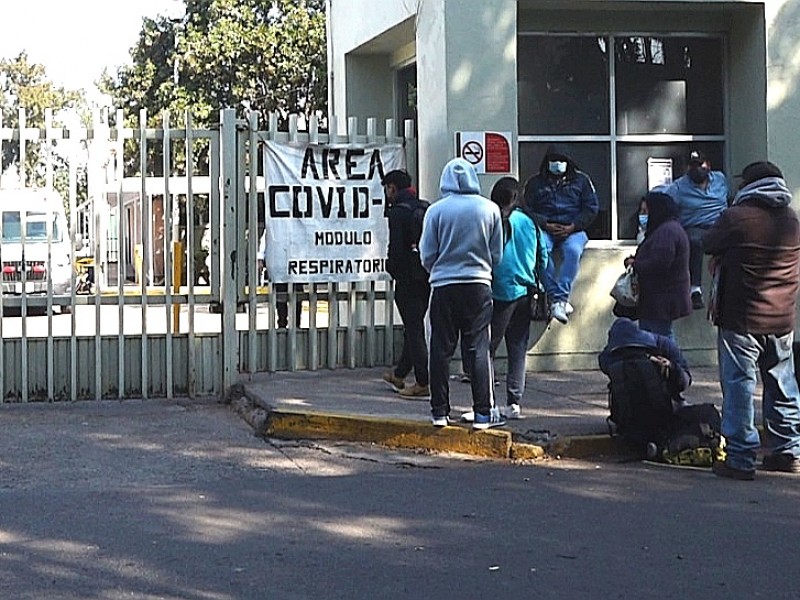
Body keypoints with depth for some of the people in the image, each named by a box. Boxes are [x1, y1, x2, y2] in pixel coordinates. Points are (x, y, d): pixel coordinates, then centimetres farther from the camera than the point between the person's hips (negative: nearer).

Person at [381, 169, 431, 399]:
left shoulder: (398, 211, -12)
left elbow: (396, 248, -18)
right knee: (414, 327, 17)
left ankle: (423, 384, -4)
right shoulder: (426, 208, 10)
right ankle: (399, 375, 31)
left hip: (408, 278, -8)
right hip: (428, 277, 8)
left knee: (414, 329, -4)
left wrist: (393, 269, -1)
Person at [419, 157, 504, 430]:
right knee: (479, 348, 3)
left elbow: (427, 255, 0)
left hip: (444, 286, 0)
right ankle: (483, 412, 1)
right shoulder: (490, 209, 0)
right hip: (479, 285, 1)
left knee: (441, 349, 6)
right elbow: (497, 254, 6)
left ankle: (440, 412, 9)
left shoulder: (436, 210, -4)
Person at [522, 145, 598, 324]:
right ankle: (558, 299, -34)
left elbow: (592, 208, 7)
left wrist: (572, 227, -8)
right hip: (545, 229, 0)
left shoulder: (581, 180, 13)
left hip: (573, 230, 0)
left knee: (573, 251, -35)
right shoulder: (535, 183, 14)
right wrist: (546, 225, -11)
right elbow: (528, 209, 7)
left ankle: (559, 300, -38)